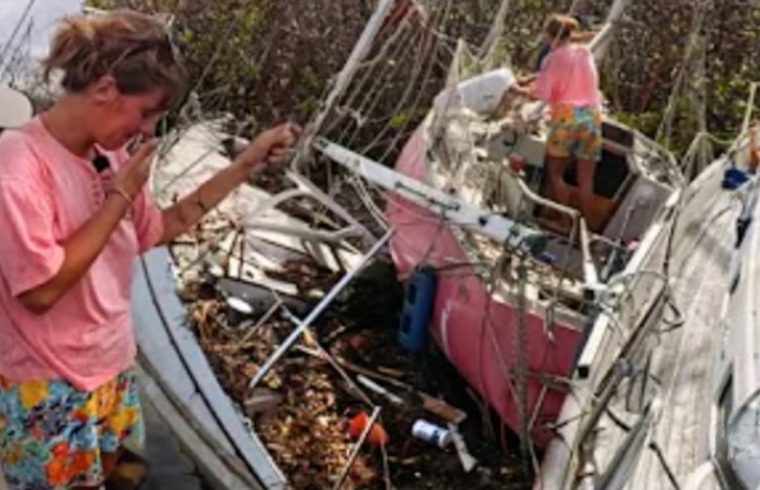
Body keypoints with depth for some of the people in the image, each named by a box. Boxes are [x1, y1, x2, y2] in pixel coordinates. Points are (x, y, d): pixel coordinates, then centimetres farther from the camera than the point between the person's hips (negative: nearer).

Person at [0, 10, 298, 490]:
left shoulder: (110, 155, -2)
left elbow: (158, 229, 11)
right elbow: (41, 290, -27)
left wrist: (246, 166, 3)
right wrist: (120, 196, -23)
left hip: (111, 368, 7)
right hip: (49, 393, -7)